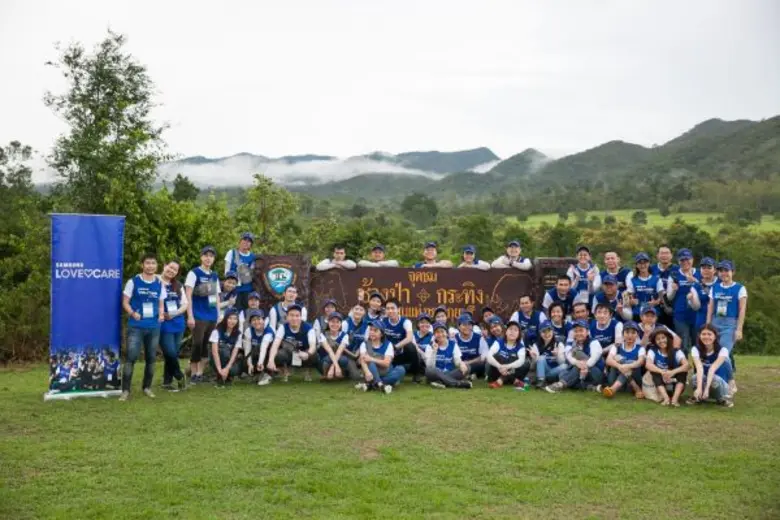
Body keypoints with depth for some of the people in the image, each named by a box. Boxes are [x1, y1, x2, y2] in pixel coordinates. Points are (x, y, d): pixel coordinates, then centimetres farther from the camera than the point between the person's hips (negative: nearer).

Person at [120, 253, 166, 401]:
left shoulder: (160, 284, 8)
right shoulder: (133, 282, -2)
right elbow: (125, 302, -1)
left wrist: (161, 314, -6)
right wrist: (132, 313, -20)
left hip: (154, 327, 4)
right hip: (136, 326, -4)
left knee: (151, 358, 10)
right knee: (131, 357, -9)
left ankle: (147, 387, 24)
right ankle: (125, 390, -3)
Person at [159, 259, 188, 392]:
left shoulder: (178, 286, 13)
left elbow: (185, 303, 10)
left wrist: (174, 313, -6)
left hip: (178, 323, 6)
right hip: (164, 324, -6)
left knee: (174, 353, 8)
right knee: (170, 353, -9)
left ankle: (167, 381, 20)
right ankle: (180, 377, 14)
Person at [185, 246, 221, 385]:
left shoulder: (215, 276, 14)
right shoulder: (194, 273, -3)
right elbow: (188, 295, -8)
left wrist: (219, 315, 12)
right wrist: (190, 316, -14)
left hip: (212, 316, 6)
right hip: (199, 316, -6)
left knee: (206, 345, 8)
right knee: (197, 344, -7)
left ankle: (200, 374, 15)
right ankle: (193, 374, 4)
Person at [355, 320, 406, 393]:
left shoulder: (388, 345, 0)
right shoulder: (365, 344, 1)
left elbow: (387, 363, -15)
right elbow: (362, 360, -19)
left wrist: (372, 359, -30)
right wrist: (367, 372, -41)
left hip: (386, 375, 1)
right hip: (372, 376, -1)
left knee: (401, 369, -28)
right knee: (370, 364, -31)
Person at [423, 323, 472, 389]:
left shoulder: (453, 345, 7)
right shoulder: (430, 346, 1)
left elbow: (457, 360, -5)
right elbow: (429, 366, -10)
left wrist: (461, 363, -28)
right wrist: (434, 350, -22)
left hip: (450, 374, 2)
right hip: (436, 375, -2)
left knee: (466, 367, -22)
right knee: (429, 370, -35)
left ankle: (440, 382, -35)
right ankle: (459, 383, -45)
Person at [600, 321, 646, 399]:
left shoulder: (640, 349, 3)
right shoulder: (616, 347, 6)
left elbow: (641, 361, -20)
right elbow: (608, 360, -15)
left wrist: (628, 366, -42)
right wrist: (620, 366, -39)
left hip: (634, 378, -1)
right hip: (616, 378, 1)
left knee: (631, 363, -27)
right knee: (617, 359, -20)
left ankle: (614, 388, -43)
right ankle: (636, 389, -25)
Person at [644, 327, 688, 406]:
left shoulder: (676, 351, -7)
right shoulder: (652, 351, -7)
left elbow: (686, 365, -23)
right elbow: (648, 365, -25)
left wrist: (673, 372, -40)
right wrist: (662, 372, -42)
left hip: (675, 384, 0)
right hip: (660, 384, 0)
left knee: (683, 371, -24)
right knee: (654, 372, -26)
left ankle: (675, 398, -37)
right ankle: (666, 398, -41)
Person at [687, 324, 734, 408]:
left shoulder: (722, 350, -15)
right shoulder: (695, 349, -11)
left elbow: (713, 369, -32)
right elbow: (699, 368, -29)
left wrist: (707, 388, -44)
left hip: (720, 383, -1)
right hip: (703, 381, 1)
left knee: (715, 379, -36)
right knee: (695, 378, -33)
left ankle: (724, 397, -5)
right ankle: (698, 396, -2)